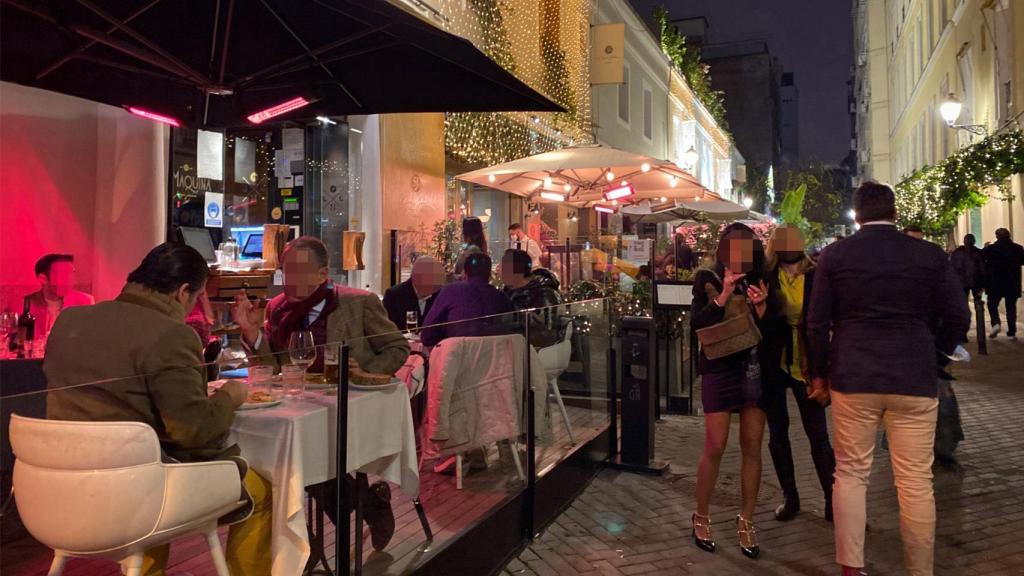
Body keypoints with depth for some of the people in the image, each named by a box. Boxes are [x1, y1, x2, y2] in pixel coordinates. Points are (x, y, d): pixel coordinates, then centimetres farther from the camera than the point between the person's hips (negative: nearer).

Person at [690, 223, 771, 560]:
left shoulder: (760, 281, 7)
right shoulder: (707, 280, -1)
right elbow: (698, 324, -12)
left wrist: (762, 306, -13)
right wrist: (723, 296, -21)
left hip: (755, 370, 3)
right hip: (719, 369, -3)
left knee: (752, 448, 6)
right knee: (714, 448, -1)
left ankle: (746, 521, 19)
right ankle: (701, 518, 17)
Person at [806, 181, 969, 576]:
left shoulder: (835, 254, 1)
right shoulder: (930, 255, 1)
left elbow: (817, 322, 1)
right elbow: (957, 317, 4)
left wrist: (818, 374, 11)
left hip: (852, 379, 0)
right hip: (915, 380, 0)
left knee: (850, 474, 9)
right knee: (916, 482, 8)